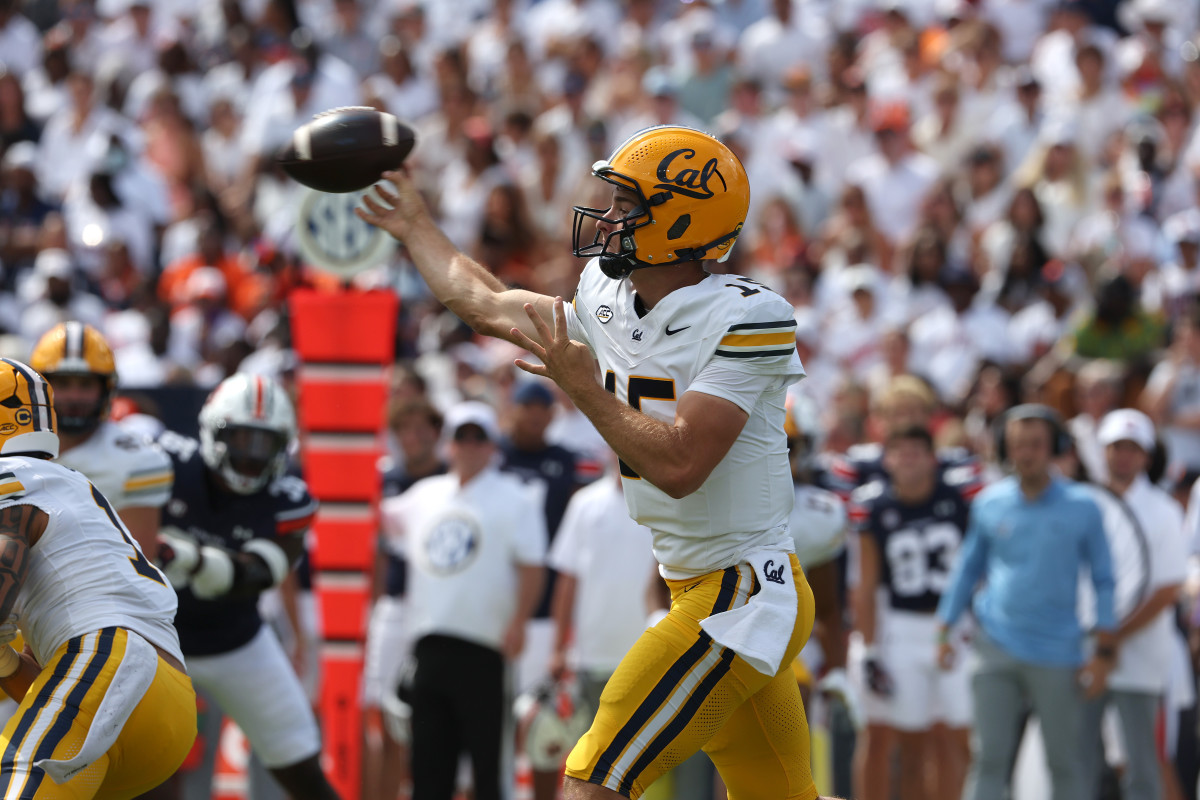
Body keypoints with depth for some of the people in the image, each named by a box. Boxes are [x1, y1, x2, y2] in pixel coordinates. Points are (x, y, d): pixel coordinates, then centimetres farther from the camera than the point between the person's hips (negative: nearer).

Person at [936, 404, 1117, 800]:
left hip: (1057, 654, -1)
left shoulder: (1082, 508, -1)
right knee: (988, 759, -2)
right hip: (996, 648, 2)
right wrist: (944, 631, 10)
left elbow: (1103, 582, 3)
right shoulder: (989, 503, 5)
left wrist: (1103, 654, -2)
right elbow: (967, 569, 15)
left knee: (1065, 763, 3)